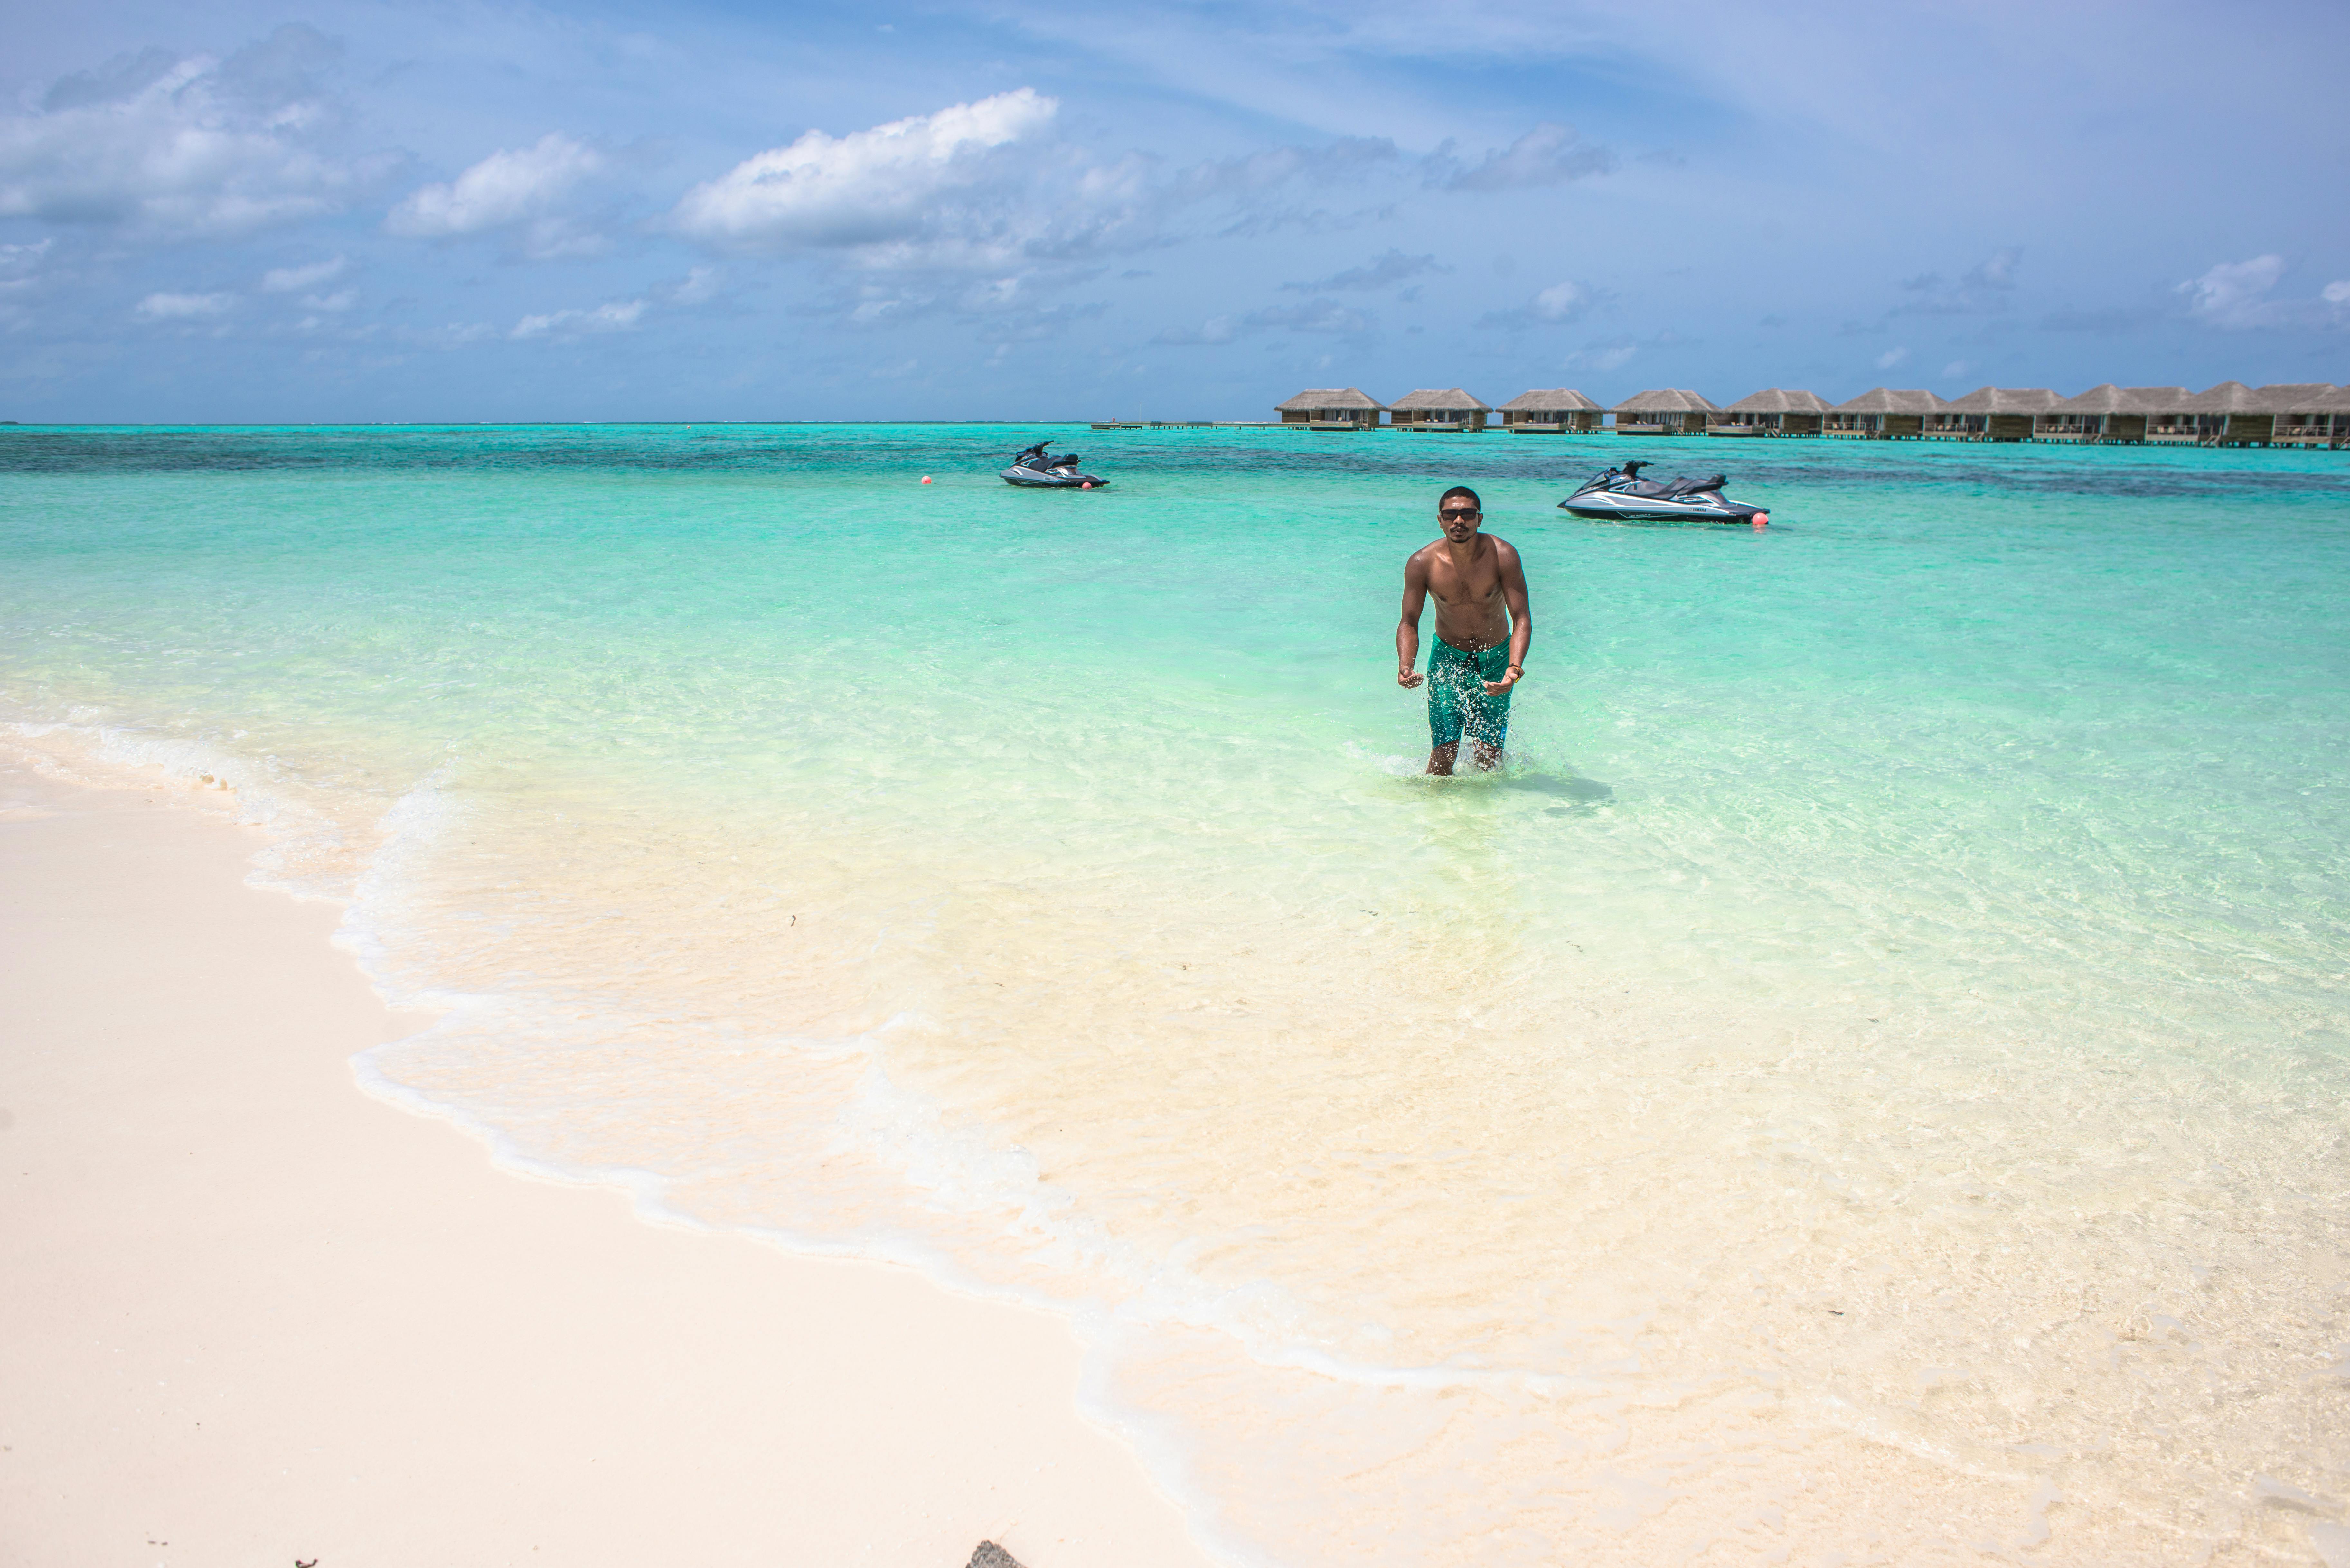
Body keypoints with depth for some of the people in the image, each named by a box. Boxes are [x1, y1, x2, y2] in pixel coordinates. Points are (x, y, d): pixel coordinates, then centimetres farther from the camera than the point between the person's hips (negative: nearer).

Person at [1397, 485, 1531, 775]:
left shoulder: (1503, 556, -19)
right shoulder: (1422, 563, -15)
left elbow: (1522, 619, -20)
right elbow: (1409, 623, -9)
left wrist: (1514, 669, -37)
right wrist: (1405, 667, -28)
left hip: (1495, 660, 0)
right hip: (1448, 656, 0)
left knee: (1487, 758, -4)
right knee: (1443, 754, -10)